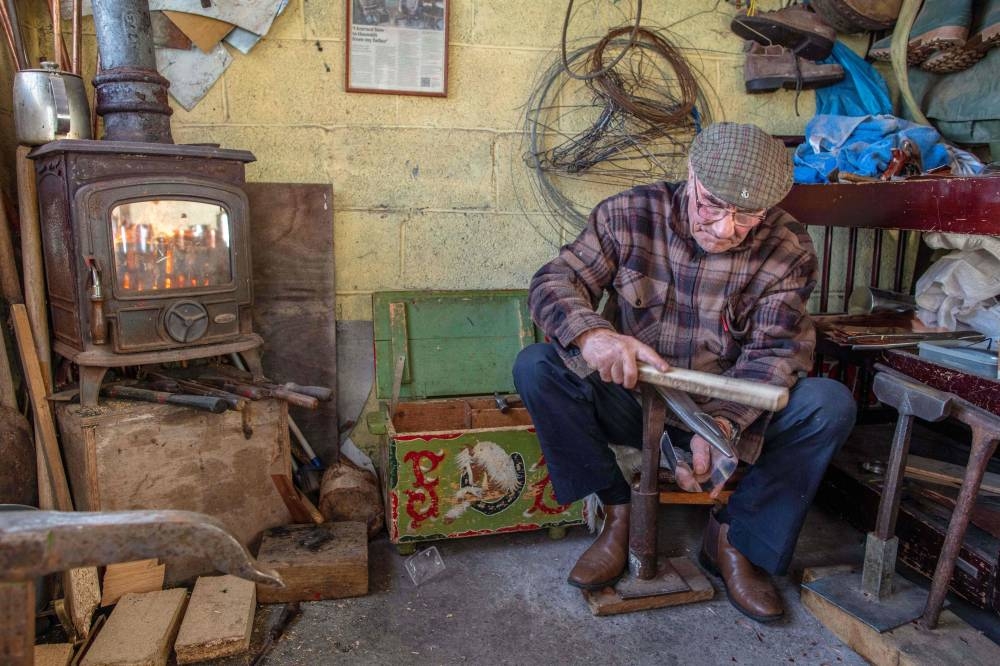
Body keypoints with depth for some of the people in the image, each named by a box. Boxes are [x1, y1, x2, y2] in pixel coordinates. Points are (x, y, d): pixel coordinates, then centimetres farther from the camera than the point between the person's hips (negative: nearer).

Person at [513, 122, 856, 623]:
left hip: (730, 410, 1)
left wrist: (723, 421, -35)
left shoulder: (788, 249, -10)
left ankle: (734, 539, -5)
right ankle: (619, 514, -11)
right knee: (535, 366, -24)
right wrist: (591, 334, -40)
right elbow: (554, 281, -16)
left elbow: (774, 352, -16)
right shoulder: (630, 214, -12)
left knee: (830, 405, -23)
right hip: (630, 399, 0)